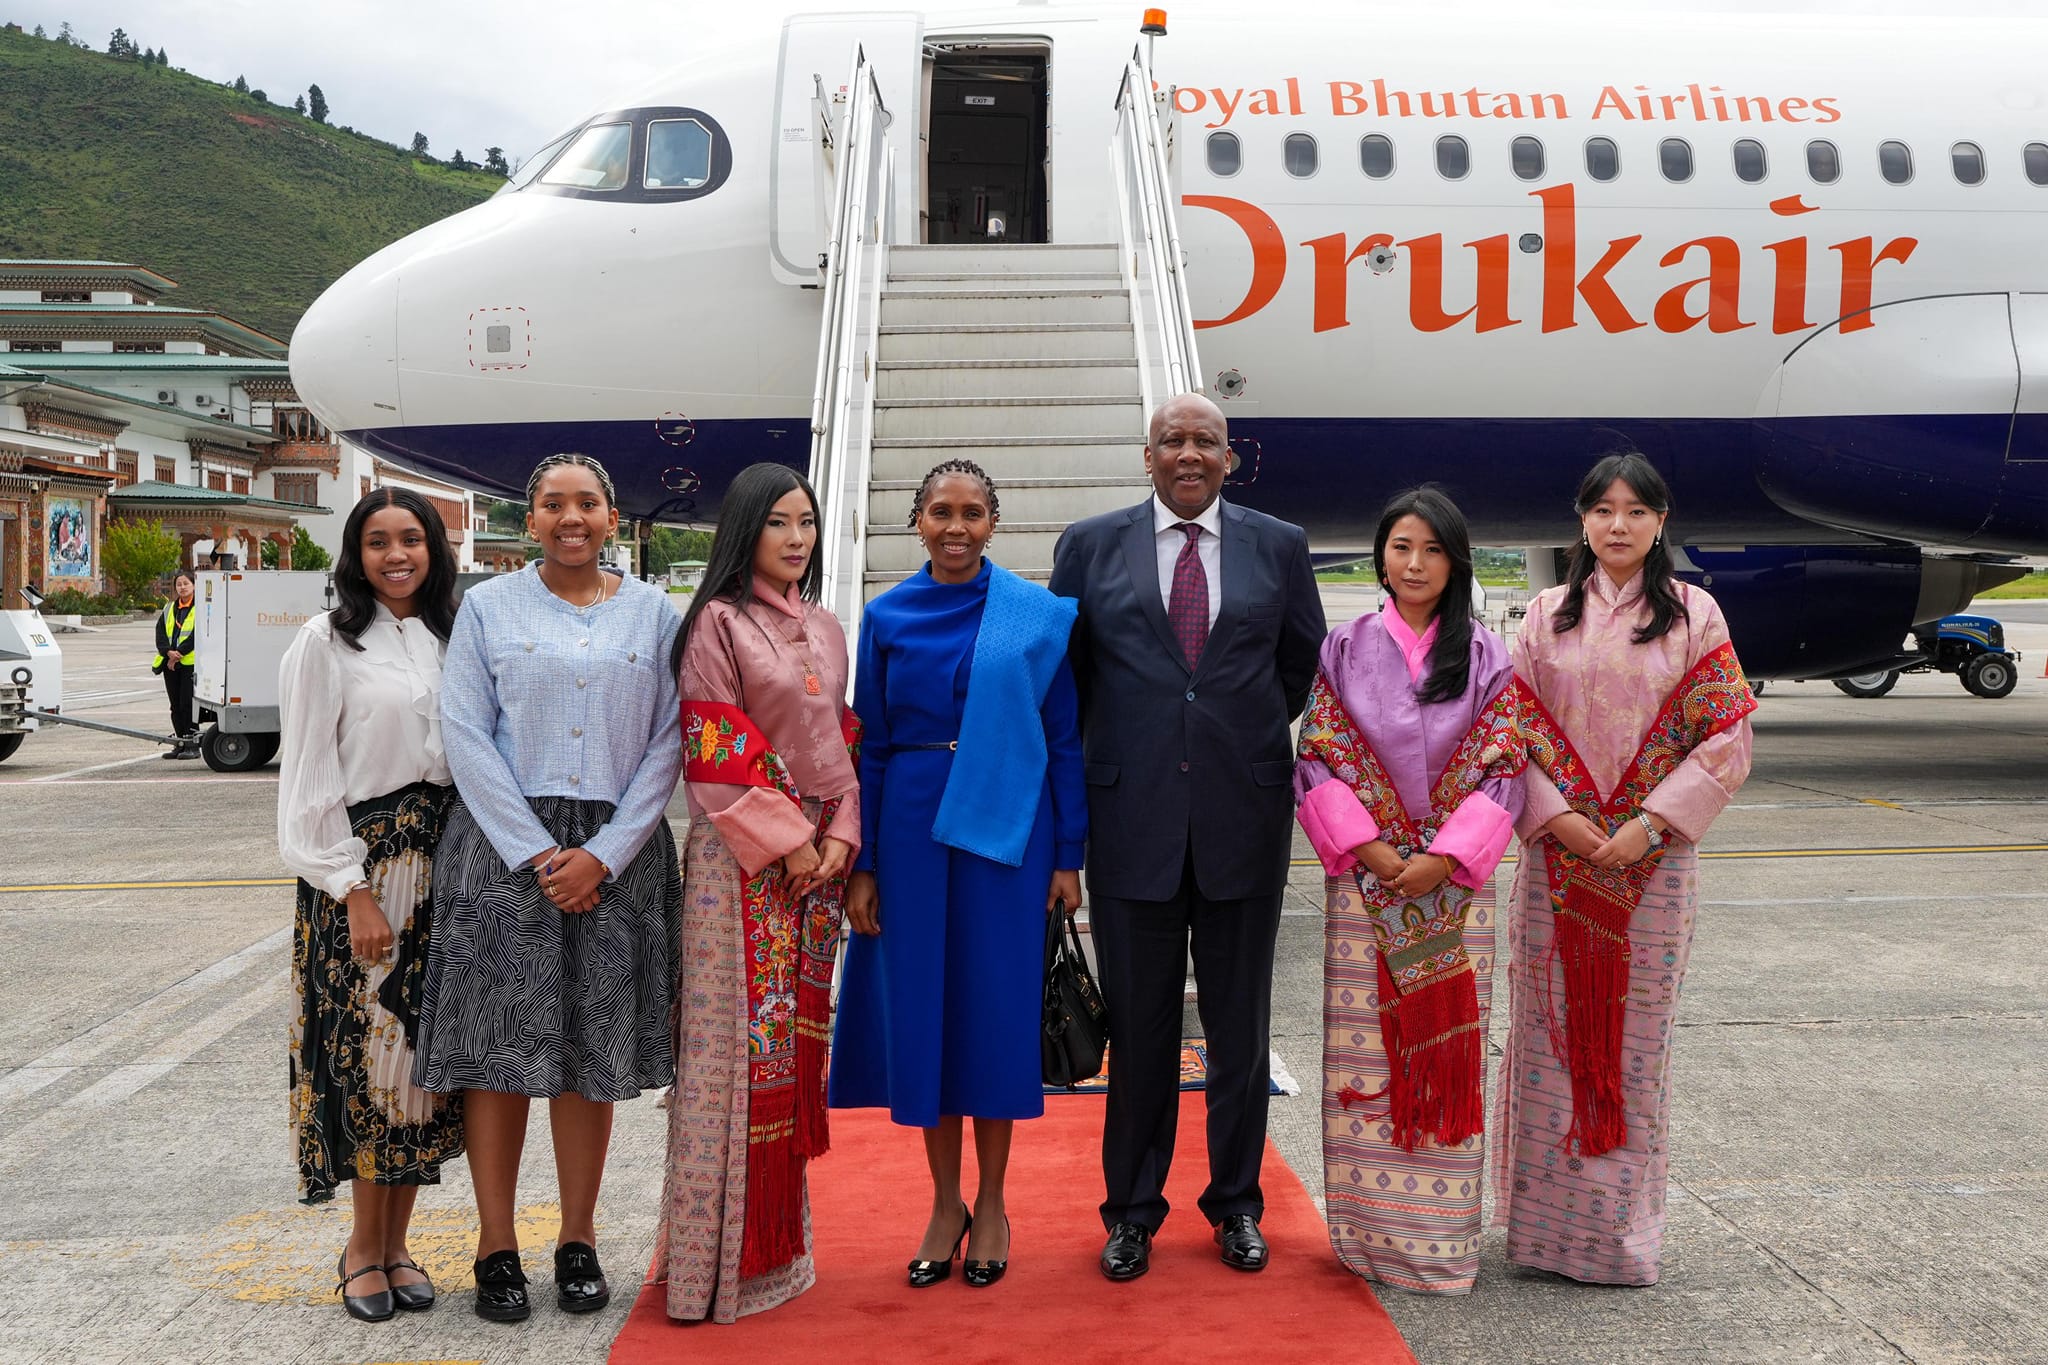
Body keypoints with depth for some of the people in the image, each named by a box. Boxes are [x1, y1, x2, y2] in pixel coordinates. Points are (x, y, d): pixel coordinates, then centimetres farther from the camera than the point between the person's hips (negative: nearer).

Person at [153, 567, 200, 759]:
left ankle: (193, 744, -3)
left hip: (190, 663, -6)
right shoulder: (169, 608, 16)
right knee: (175, 706, 10)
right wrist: (168, 652, -12)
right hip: (170, 664, 6)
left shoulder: (199, 608, -2)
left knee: (188, 704, -8)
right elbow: (160, 633, 6)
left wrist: (178, 653, -16)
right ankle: (180, 744, 16)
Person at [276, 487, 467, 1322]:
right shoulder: (327, 643, -3)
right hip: (362, 867, -4)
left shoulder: (451, 640, 11)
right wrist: (355, 891, -12)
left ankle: (393, 1243, 17)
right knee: (370, 1046, -3)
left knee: (425, 1048, 6)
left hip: (444, 864, 5)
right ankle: (365, 1245, 12)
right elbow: (310, 781, -6)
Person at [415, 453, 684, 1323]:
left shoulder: (653, 614, 7)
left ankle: (579, 1238, 18)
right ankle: (496, 1244, 12)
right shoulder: (488, 607, 5)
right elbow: (466, 735, -2)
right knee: (498, 1046, 0)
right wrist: (538, 855, -10)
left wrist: (602, 855, -9)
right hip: (504, 848, -1)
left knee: (594, 1046, 5)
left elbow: (667, 743, 2)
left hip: (616, 852, 1)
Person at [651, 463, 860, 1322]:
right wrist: (787, 839, -13)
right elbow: (711, 753, -11)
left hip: (819, 857, 6)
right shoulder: (718, 621, -5)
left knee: (798, 1041, 10)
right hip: (743, 857, -6)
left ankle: (779, 1238, 20)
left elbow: (841, 742, 14)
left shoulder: (826, 631, 14)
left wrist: (840, 836, 0)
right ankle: (719, 1254, 6)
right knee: (737, 1041, -4)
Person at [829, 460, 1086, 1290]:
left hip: (1006, 831, -2)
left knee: (998, 1006, 5)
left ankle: (991, 1204, 20)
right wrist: (861, 865, 3)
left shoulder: (1040, 616, 0)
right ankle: (945, 1202, 21)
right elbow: (870, 746, 6)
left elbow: (1064, 740, 1)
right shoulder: (886, 618, 5)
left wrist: (1069, 855, -2)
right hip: (912, 830, 2)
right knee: (921, 1009, 6)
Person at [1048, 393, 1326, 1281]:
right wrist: (1109, 755, 8)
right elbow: (1064, 670, 10)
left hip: (1244, 816, 1)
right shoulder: (1089, 547, 4)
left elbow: (1302, 661, 15)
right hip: (1132, 817, -1)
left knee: (1240, 1024, 11)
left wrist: (1250, 743, 12)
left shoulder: (1279, 546, 6)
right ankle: (1132, 1210, 21)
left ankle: (1236, 1205, 26)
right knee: (1138, 1026, 7)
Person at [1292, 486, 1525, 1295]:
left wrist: (1442, 858, -12)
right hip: (1362, 879, 0)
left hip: (1453, 882, 0)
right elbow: (1318, 759, 1)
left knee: (1448, 1044, 3)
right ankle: (1371, 1227, 14)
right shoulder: (1345, 651, 4)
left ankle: (1440, 1234, 14)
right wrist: (1366, 847, -11)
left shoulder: (1486, 658, 3)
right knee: (1365, 1046, 3)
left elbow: (1502, 770, -2)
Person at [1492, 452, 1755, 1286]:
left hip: (1654, 856, -1)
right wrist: (1558, 816, -12)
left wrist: (1648, 825, -12)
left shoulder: (1695, 616, 2)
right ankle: (1546, 1217, 15)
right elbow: (1515, 730, 3)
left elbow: (1727, 739, -2)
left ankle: (1620, 1223, 17)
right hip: (1557, 854, 1)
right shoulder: (1548, 615, 6)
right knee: (1551, 1024, 4)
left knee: (1635, 1029, 4)